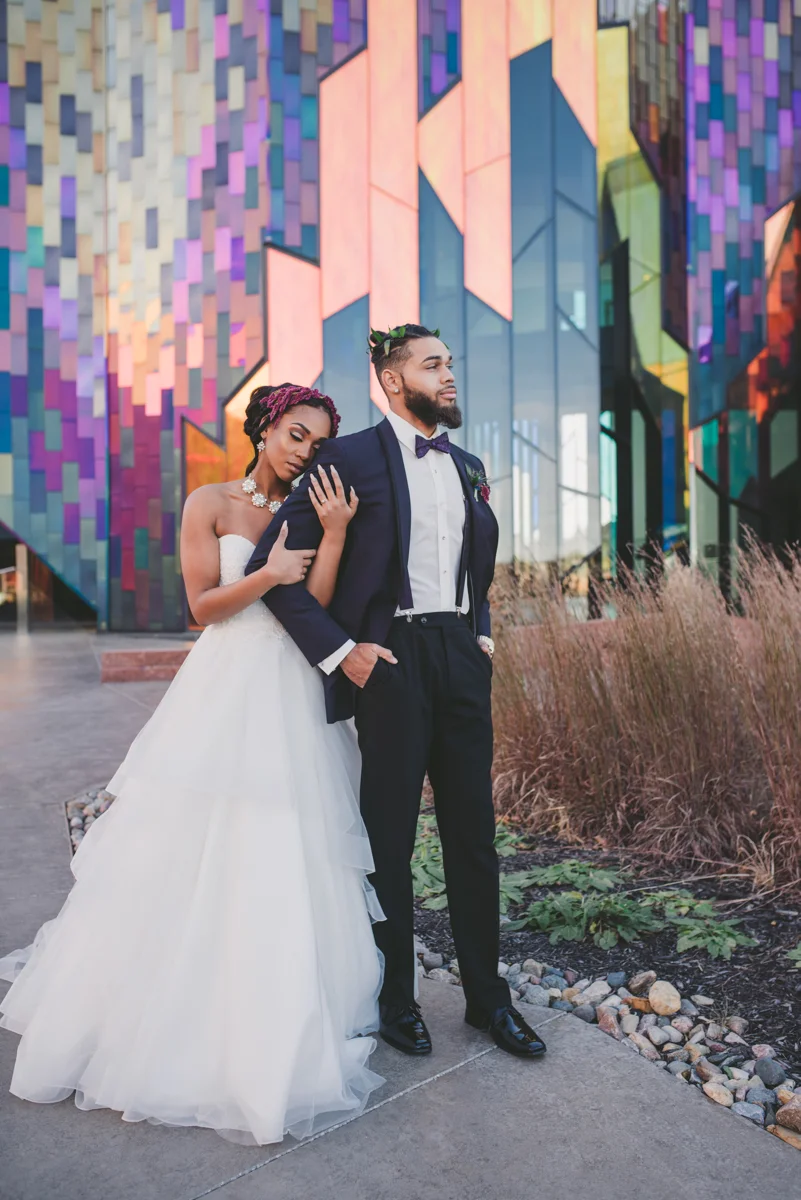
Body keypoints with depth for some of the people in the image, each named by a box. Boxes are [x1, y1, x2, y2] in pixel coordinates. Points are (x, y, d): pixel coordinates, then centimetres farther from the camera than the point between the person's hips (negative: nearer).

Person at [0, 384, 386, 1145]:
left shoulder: (312, 512, 8)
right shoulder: (210, 504, 3)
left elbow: (315, 606, -4)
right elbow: (204, 605, -3)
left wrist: (334, 534, -13)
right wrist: (269, 575, -12)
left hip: (293, 704, 2)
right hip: (224, 695, -2)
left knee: (288, 869, 2)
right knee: (191, 859, 5)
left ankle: (273, 1036, 20)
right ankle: (173, 1017, 26)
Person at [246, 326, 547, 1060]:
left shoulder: (469, 467, 15)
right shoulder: (352, 458, -6)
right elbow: (274, 565, -11)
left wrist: (482, 632, 14)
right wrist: (340, 651, -14)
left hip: (462, 660, 6)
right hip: (392, 661, -5)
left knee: (474, 832, 11)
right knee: (390, 837, 7)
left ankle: (486, 993, 28)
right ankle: (395, 998, 27)